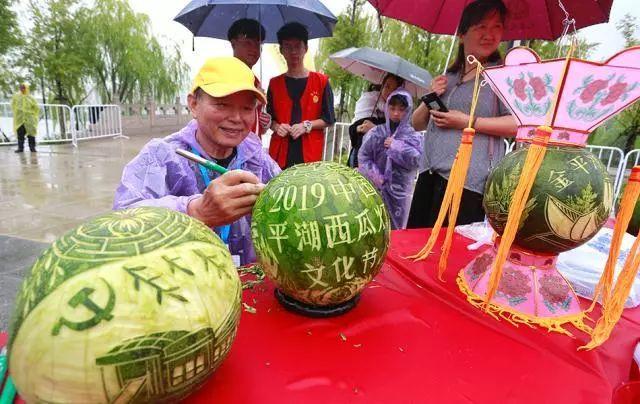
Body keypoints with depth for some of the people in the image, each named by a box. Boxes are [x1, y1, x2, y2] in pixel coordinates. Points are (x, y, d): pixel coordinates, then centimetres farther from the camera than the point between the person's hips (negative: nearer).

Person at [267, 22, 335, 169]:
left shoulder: (321, 82, 6)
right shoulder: (274, 83, 12)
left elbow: (329, 118, 4)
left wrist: (306, 125, -11)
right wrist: (276, 127, -6)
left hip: (310, 153, -1)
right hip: (280, 153, 2)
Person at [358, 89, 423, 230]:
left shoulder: (414, 136, 3)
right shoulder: (376, 132, 4)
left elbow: (416, 160, -11)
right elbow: (363, 156, -1)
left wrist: (396, 146, -12)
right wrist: (375, 176, -12)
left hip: (399, 190, 0)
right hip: (376, 188, 1)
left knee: (395, 228, 8)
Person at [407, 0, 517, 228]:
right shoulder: (448, 77, 19)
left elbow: (519, 124, -10)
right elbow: (417, 124, 21)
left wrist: (468, 122, -13)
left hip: (468, 180, -5)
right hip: (430, 175, 6)